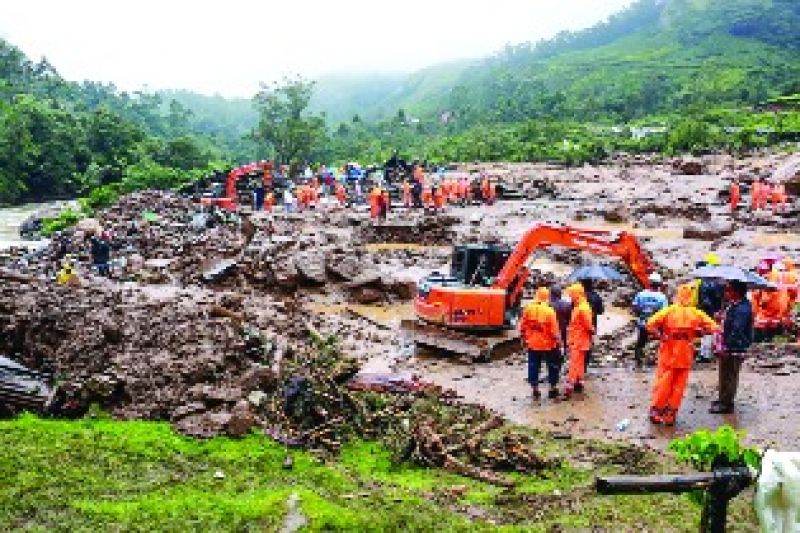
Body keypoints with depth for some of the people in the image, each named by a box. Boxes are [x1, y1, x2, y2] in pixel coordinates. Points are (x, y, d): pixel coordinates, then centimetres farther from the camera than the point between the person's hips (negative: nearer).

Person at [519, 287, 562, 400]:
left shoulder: (528, 308, -7)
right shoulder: (549, 311, -16)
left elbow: (523, 326, -1)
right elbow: (554, 330, -14)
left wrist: (524, 337, 11)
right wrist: (557, 340, 1)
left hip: (532, 343, 3)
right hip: (548, 344, -2)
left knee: (533, 366, 11)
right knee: (552, 366, 15)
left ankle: (535, 390, 15)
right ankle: (552, 389, 22)